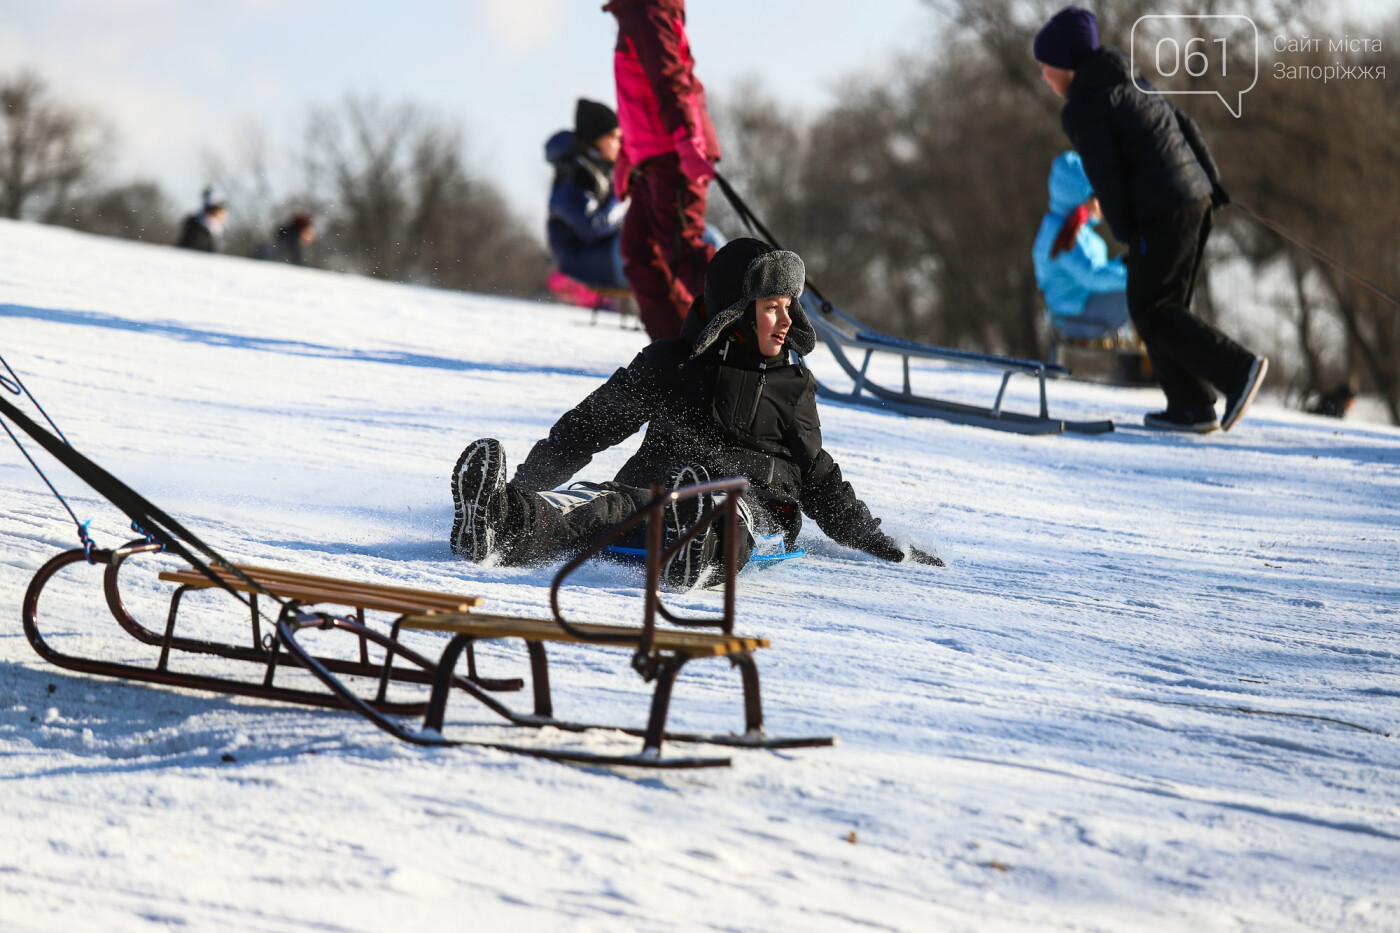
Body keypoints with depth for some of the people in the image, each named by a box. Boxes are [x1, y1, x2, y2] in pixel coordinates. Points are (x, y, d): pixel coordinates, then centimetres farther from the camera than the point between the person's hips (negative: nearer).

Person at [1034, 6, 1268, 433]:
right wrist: (1213, 184, 23)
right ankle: (1191, 407, 10)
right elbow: (1187, 126, 21)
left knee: (1150, 312, -2)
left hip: (1161, 213, -9)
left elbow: (1106, 178, -12)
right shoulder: (1131, 84, 19)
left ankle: (1237, 368, -15)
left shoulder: (1083, 108, -8)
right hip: (1197, 197, 9)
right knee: (1167, 306, 14)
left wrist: (1125, 235, -3)